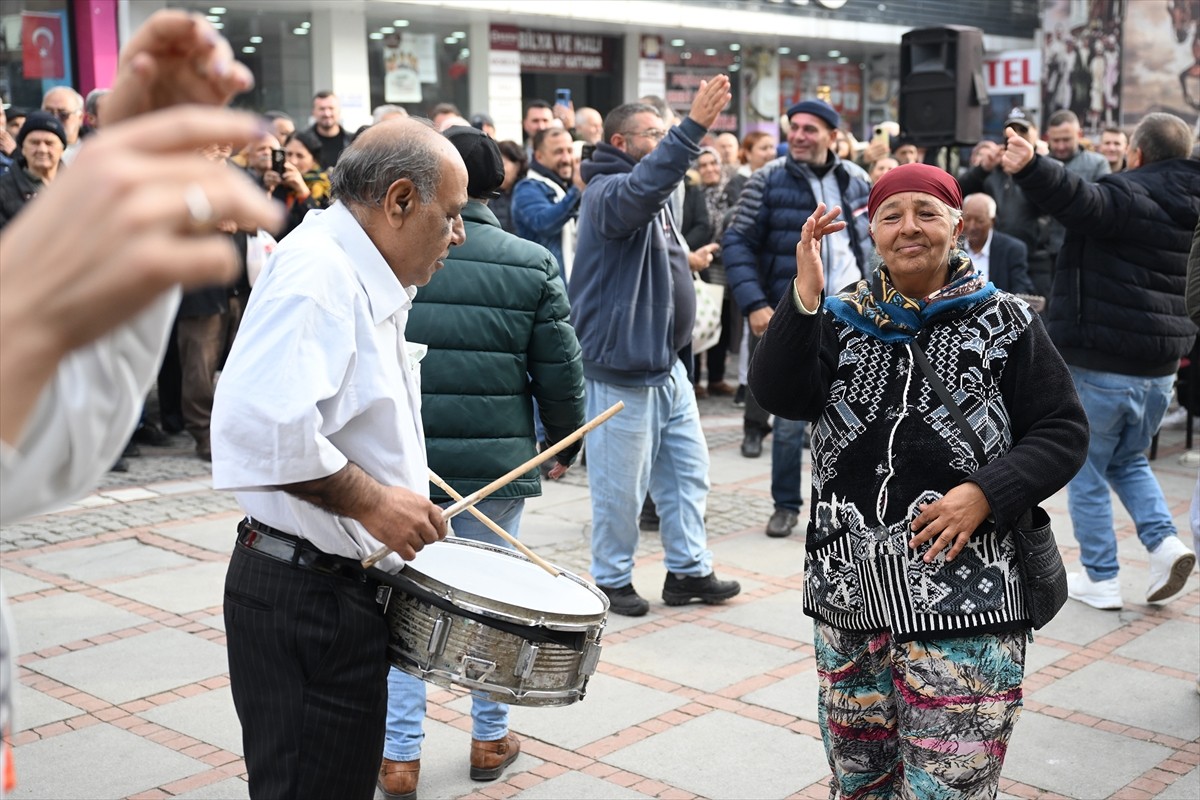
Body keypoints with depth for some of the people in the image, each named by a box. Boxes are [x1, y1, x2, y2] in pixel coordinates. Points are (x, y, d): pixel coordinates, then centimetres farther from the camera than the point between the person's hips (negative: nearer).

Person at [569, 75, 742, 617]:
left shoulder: (654, 199, 17)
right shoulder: (609, 191, -14)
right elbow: (641, 188, -39)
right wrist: (693, 128, -46)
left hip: (667, 362, 10)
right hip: (622, 368, -10)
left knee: (688, 470, 12)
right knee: (621, 484, 2)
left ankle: (688, 571, 22)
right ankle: (612, 579, 17)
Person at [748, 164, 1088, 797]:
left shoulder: (1004, 323, 2)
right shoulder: (840, 318, 9)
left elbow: (1062, 432, 3)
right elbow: (778, 396, -6)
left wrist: (986, 492, -13)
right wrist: (804, 297, -18)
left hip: (963, 600, -3)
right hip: (849, 596, 4)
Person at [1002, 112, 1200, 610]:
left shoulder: (1125, 195, -14)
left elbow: (1078, 199, -36)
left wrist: (1031, 169, -50)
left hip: (1100, 367, -7)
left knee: (1086, 472, 7)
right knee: (1129, 461, 25)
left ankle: (1100, 579, 11)